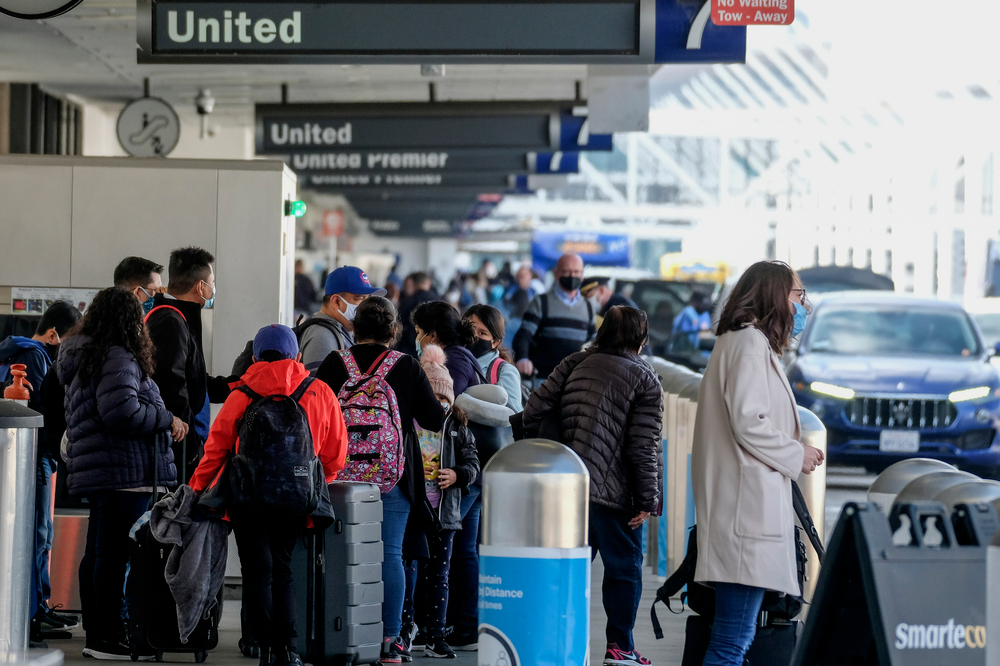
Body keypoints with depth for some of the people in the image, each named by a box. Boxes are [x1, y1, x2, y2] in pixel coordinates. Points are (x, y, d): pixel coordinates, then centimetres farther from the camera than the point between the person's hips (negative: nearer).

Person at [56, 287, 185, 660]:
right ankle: (108, 638, -5)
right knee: (114, 554, -7)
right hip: (123, 470, -10)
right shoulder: (118, 359, -13)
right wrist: (167, 420, -10)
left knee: (97, 553, 12)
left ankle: (95, 635, 17)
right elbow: (122, 412, -23)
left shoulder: (82, 359, 20)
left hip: (94, 471, 10)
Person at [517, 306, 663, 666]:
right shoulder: (645, 380, -4)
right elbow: (643, 447, -11)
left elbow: (534, 410, 5)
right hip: (613, 491, -5)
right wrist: (648, 500, -6)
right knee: (624, 568, 8)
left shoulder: (574, 364, 9)